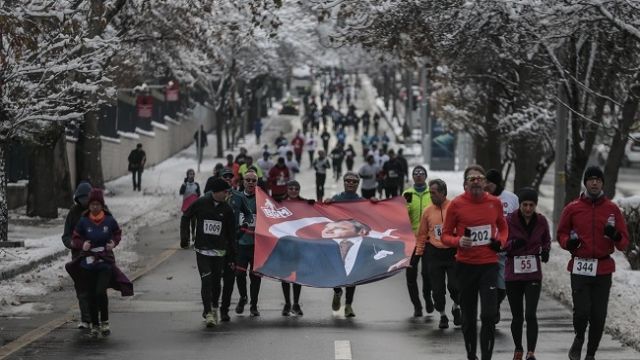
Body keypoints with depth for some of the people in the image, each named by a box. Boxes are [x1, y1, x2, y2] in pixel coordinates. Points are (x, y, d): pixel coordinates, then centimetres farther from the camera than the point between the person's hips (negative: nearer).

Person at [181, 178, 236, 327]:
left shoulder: (227, 209, 1)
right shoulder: (200, 204, -5)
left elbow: (231, 232, 7)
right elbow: (186, 217, 11)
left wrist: (232, 253, 7)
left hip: (219, 252, 2)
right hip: (202, 250, -2)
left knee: (216, 281, 9)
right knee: (206, 280, -11)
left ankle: (214, 309, 28)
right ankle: (208, 313, -13)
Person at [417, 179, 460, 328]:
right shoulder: (428, 211, 5)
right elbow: (422, 234, 12)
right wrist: (419, 253, 8)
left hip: (453, 253, -3)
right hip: (434, 253, 3)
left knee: (454, 285, -8)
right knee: (437, 289, 3)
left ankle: (456, 307, 21)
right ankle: (442, 315, 21)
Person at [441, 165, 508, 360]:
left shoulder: (494, 202, 2)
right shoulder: (456, 204, -4)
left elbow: (503, 227, 19)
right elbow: (446, 235, 2)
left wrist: (500, 241, -1)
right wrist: (458, 241, -19)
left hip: (489, 264, 0)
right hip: (465, 265, 0)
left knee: (489, 315, -10)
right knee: (468, 316, 10)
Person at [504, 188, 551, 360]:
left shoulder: (541, 221, -1)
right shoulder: (510, 220, -8)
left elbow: (546, 241, 17)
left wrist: (545, 251, -5)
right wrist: (512, 244, -23)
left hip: (533, 274, 0)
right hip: (513, 274, 0)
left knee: (530, 315, -14)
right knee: (517, 317, 9)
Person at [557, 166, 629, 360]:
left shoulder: (612, 209, 6)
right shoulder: (572, 208, 5)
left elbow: (624, 242, 6)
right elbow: (561, 234, 14)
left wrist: (616, 236, -16)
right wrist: (569, 242, -8)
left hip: (603, 269, 1)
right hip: (580, 269, -1)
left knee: (598, 315, 1)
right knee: (582, 311, -12)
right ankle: (579, 339, 19)